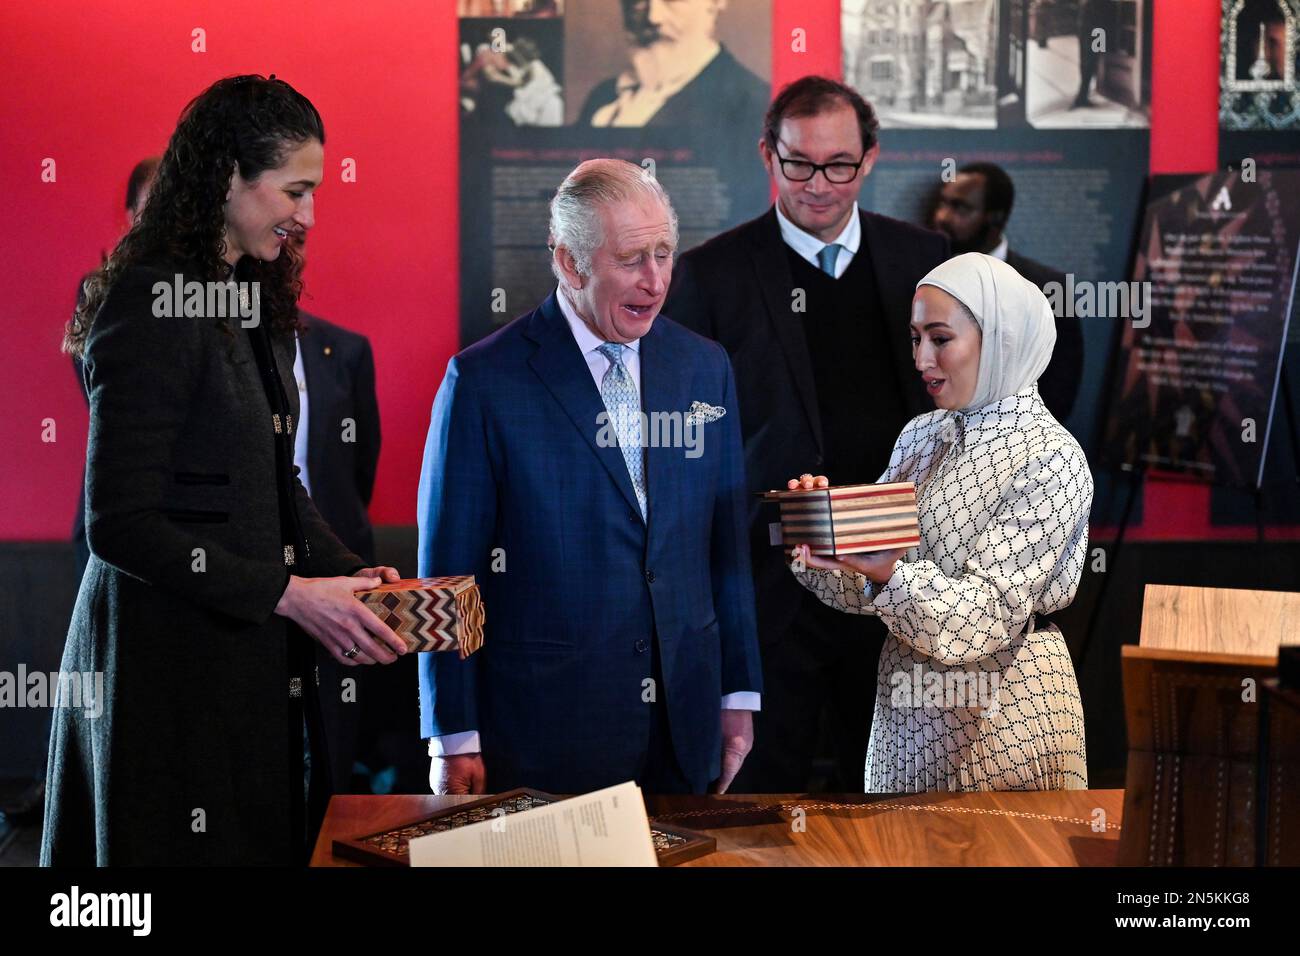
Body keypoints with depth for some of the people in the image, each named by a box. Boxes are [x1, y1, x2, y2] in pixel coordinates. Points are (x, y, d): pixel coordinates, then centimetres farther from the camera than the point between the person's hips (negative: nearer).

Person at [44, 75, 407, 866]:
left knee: (271, 840, 13)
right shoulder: (150, 307, -16)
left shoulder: (256, 306, 13)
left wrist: (348, 573, 1)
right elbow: (120, 525, -19)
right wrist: (288, 594, -19)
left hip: (257, 665, 9)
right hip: (171, 659, -9)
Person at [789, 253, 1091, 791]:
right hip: (910, 707, 6)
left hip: (1002, 720, -6)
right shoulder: (922, 435, 5)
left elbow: (986, 617, -21)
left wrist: (888, 573, -35)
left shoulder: (1052, 459, -15)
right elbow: (868, 585, 5)